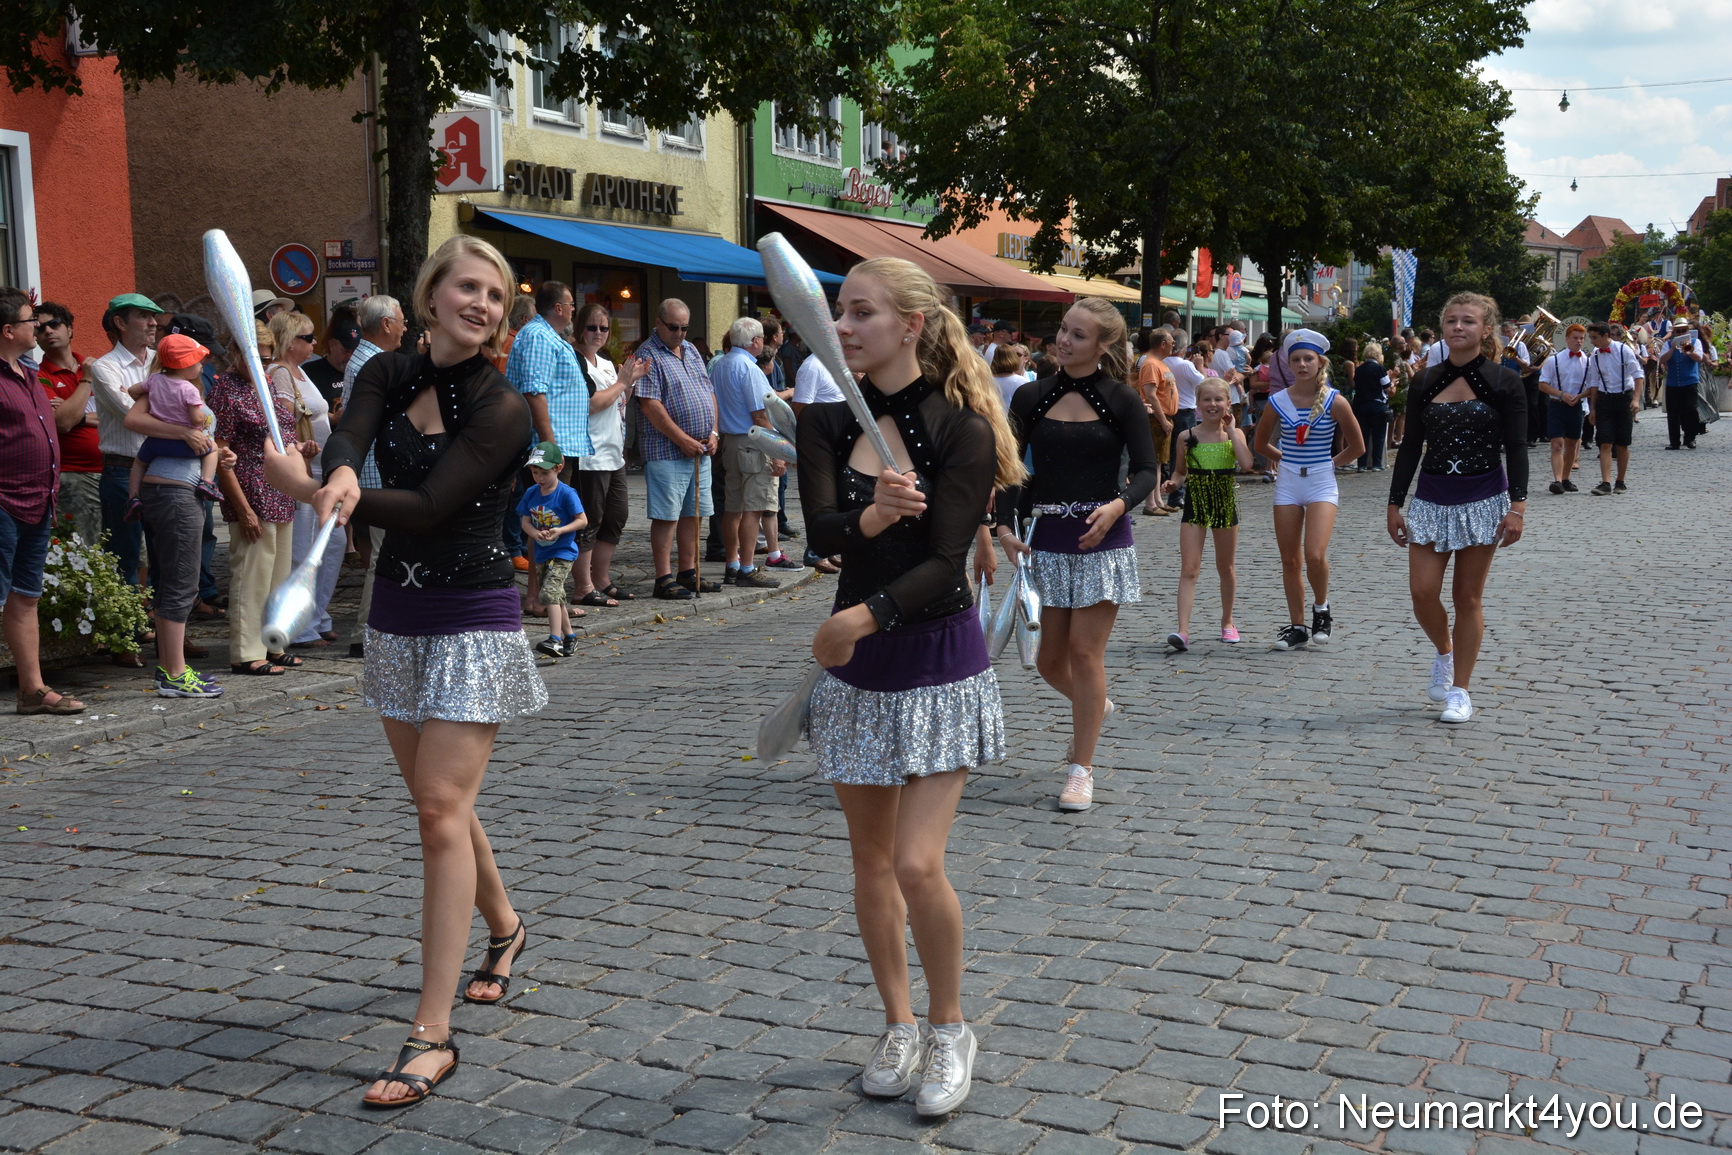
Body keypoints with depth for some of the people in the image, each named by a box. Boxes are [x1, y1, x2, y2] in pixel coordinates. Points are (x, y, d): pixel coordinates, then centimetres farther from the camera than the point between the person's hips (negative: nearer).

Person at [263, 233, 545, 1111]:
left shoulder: (501, 409, -12)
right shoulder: (388, 376, 5)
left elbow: (429, 506, -20)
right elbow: (346, 439, -15)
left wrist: (310, 493, -21)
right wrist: (341, 479, -39)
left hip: (472, 619, -6)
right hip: (397, 614, 6)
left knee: (442, 809, -11)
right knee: (436, 800, 15)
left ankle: (432, 1036, -9)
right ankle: (504, 929, 42)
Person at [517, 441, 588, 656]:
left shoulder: (566, 493, -12)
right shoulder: (531, 493, 4)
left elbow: (582, 520, -12)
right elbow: (525, 520, 5)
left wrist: (560, 530, -24)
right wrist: (534, 532, -16)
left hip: (562, 552, -7)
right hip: (541, 554, 7)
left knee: (550, 592, -21)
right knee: (557, 597, 15)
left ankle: (555, 640, -24)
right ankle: (569, 637, 29)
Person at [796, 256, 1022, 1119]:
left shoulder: (962, 427, -11)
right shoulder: (826, 421, 1)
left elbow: (945, 562, -19)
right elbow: (821, 530, -15)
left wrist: (864, 616, -32)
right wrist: (870, 517, -37)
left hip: (937, 663, -4)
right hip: (856, 662, 5)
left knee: (918, 865, -10)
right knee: (871, 863, 12)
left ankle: (948, 1028, 15)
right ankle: (898, 1025, 30)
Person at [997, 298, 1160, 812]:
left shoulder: (1122, 401, -2)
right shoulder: (1032, 398, 4)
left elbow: (1147, 470, -2)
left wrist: (1118, 505, -21)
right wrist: (1004, 525, -9)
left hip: (1102, 539, -3)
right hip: (1047, 541, 3)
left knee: (1085, 653, -4)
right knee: (1050, 658, 7)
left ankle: (1082, 769, 7)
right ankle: (1093, 706, 41)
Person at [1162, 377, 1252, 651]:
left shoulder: (1234, 433, -1)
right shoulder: (1187, 436, -1)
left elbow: (1246, 463, -19)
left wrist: (1231, 430, -14)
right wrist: (1174, 482, -12)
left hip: (1226, 503, 1)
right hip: (1195, 504, -1)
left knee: (1225, 567, 14)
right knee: (1189, 569, -10)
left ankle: (1227, 622, 33)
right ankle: (1183, 630, -17)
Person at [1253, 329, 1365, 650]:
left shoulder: (1335, 401, -7)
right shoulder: (1277, 402, -1)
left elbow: (1357, 446, 3)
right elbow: (1261, 444, 15)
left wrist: (1330, 463, 4)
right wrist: (1287, 459, 10)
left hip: (1321, 483, -3)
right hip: (1287, 483, 3)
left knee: (1315, 555, -18)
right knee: (1289, 560, 5)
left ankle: (1321, 609, 10)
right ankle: (1296, 626, 17)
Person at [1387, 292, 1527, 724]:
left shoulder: (1504, 381, -3)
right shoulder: (1426, 382, 6)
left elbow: (1516, 448, -5)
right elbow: (1411, 446, 9)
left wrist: (1517, 506, -14)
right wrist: (1395, 503, 7)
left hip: (1483, 500, -3)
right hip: (1431, 499, 3)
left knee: (1467, 597, 3)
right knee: (1422, 591, -5)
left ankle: (1460, 690, 13)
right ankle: (1444, 653, 26)